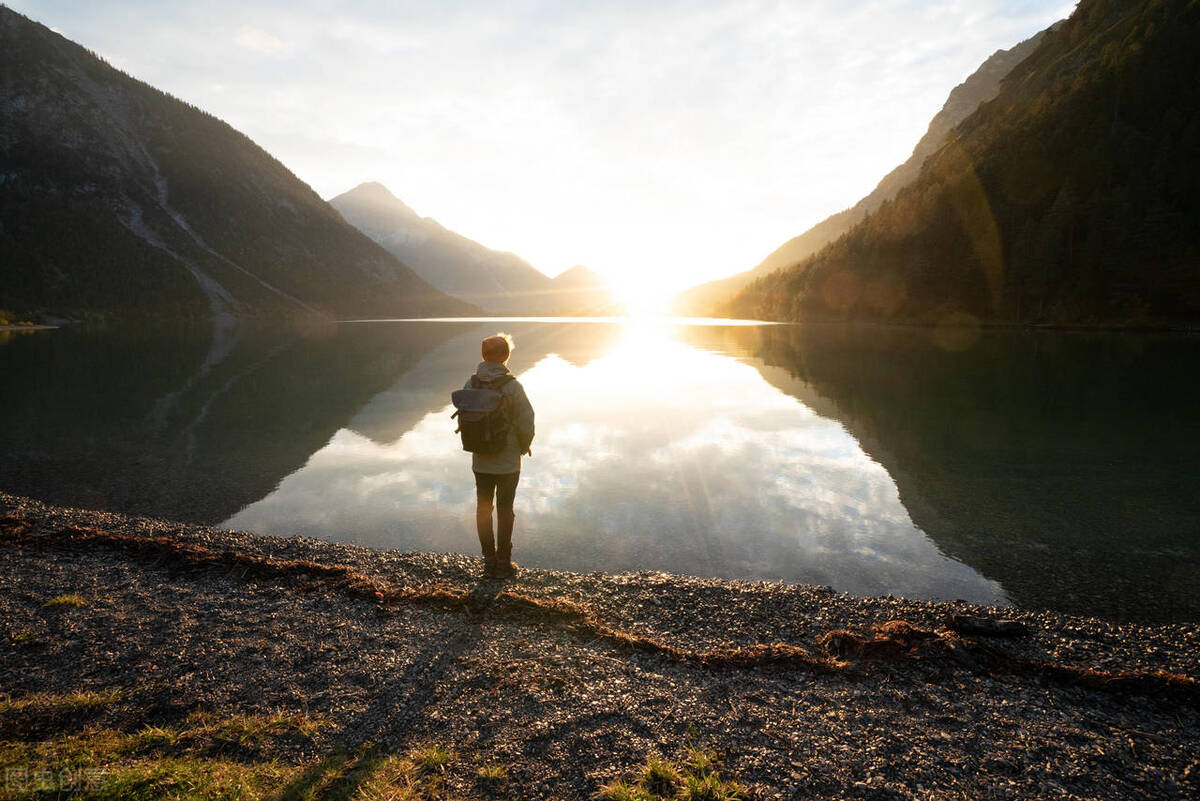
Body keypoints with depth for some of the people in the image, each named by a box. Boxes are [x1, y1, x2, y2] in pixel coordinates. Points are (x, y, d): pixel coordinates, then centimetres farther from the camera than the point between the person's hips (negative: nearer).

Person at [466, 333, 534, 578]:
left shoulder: (470, 384, -6)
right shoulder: (512, 386, -18)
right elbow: (526, 422, -16)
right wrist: (524, 446, 3)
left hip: (480, 460, 3)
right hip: (508, 461, -3)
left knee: (483, 508, 14)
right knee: (505, 509, 8)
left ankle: (489, 561, 20)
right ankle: (503, 563, 14)